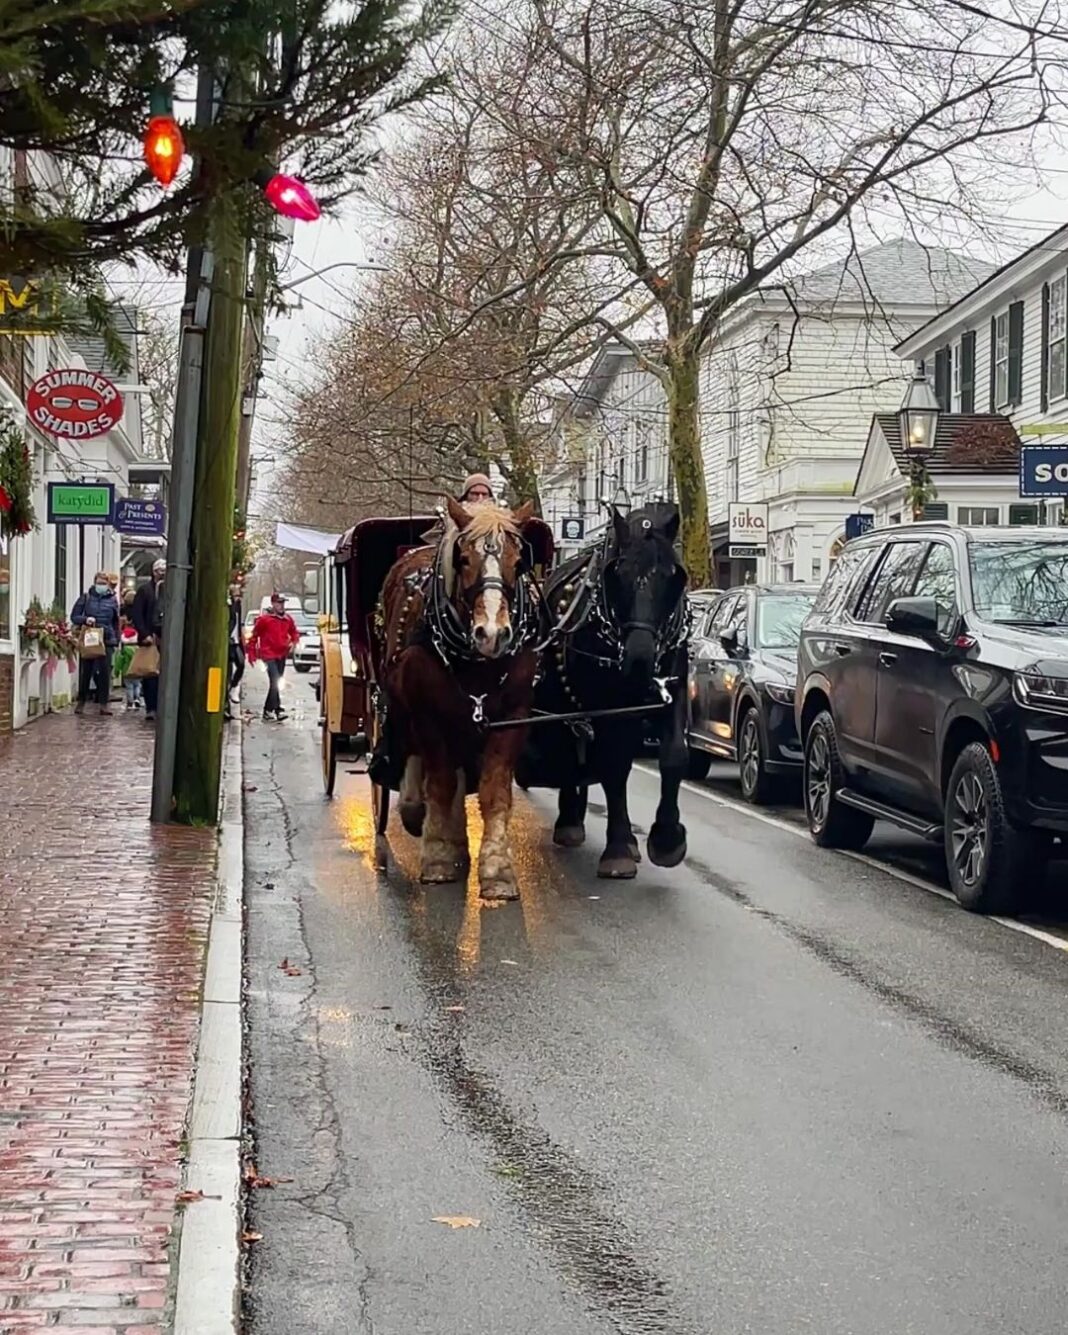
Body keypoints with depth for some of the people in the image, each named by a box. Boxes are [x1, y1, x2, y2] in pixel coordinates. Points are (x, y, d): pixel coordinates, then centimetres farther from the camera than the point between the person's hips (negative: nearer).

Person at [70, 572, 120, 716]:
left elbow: (116, 622, 14)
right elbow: (74, 616, 4)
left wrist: (116, 640, 8)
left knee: (105, 671, -2)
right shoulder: (86, 597, 4)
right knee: (85, 671, 3)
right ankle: (81, 701, 15)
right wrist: (85, 619, -15)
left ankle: (104, 703, 4)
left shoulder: (112, 600, 8)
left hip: (107, 640, 1)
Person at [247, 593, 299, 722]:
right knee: (275, 681, -19)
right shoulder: (264, 618, -9)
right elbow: (254, 636, -4)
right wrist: (252, 653, -5)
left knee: (275, 683, 15)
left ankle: (268, 710, 29)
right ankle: (278, 709, -22)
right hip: (269, 654, -6)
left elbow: (294, 632, 20)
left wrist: (293, 642, -2)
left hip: (282, 655, 6)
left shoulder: (288, 619, 6)